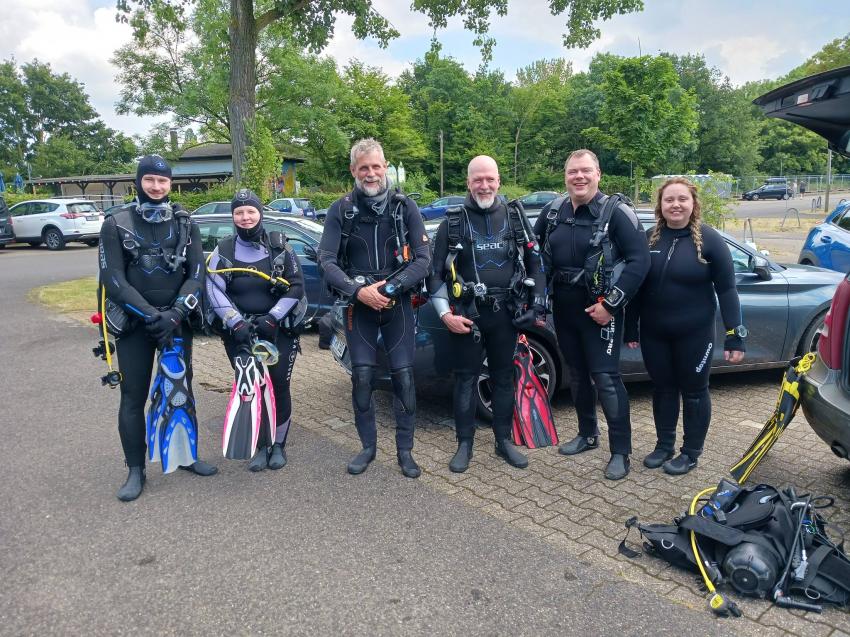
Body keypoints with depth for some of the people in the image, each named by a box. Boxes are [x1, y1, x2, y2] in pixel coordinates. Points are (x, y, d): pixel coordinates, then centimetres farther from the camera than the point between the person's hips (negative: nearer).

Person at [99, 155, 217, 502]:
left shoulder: (185, 223, 4)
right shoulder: (116, 223, -2)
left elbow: (196, 275, -3)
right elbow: (113, 279, -10)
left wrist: (175, 313, -18)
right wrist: (152, 315, -19)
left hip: (177, 321, 2)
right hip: (133, 324, -2)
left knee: (182, 389, 10)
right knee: (133, 397, 2)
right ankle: (135, 470, 15)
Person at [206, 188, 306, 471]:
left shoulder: (279, 246, 3)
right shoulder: (223, 250, 5)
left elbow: (296, 287, -1)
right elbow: (215, 291, -4)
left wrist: (271, 318, -11)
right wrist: (237, 323, -18)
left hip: (277, 329, -1)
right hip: (239, 331, 1)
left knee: (279, 387, -2)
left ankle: (278, 444, 15)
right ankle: (261, 446, 11)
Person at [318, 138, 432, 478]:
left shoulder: (405, 206, 0)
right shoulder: (340, 210, 0)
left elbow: (423, 258, -4)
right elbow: (327, 260, -5)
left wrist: (391, 288, -17)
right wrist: (358, 291, -20)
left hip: (398, 304, 0)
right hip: (358, 305, 0)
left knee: (403, 376, 0)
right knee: (362, 377, 0)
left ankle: (405, 450, 15)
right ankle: (368, 446, 19)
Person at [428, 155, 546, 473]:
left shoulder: (515, 219, 7)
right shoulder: (453, 221, 1)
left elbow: (534, 265, 11)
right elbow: (436, 272, 1)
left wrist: (538, 307, 4)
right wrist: (445, 313, -8)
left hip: (505, 312, 2)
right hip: (466, 313, -2)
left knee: (504, 377, 10)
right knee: (466, 378, 5)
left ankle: (504, 440, 24)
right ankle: (465, 444, 17)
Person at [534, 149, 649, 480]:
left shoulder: (616, 211, -10)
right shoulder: (552, 211, 5)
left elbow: (640, 259, -15)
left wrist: (610, 303, -18)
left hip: (599, 309, -5)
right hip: (563, 308, 6)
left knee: (606, 378, -6)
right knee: (576, 373, 15)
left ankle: (620, 452, 6)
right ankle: (587, 434, 32)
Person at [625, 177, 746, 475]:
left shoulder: (708, 238, -7)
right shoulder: (649, 238, 2)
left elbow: (726, 290, -7)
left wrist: (735, 336, -11)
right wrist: (630, 328, 7)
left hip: (694, 333, -3)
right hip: (653, 333, 3)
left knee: (693, 391, 9)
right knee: (662, 388, 14)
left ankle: (691, 452, 24)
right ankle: (664, 445, 30)